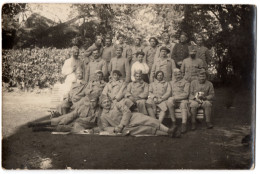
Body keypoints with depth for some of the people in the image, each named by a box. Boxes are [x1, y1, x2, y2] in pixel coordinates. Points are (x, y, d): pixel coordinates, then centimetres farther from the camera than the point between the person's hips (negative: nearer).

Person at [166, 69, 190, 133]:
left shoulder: (186, 83, 11)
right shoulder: (171, 83, 26)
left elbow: (186, 94, -2)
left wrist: (175, 97, -12)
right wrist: (171, 98, -5)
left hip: (183, 100, -3)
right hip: (174, 101, 3)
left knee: (183, 104, -36)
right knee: (169, 102, -32)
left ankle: (184, 125, -46)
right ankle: (173, 122, -27)